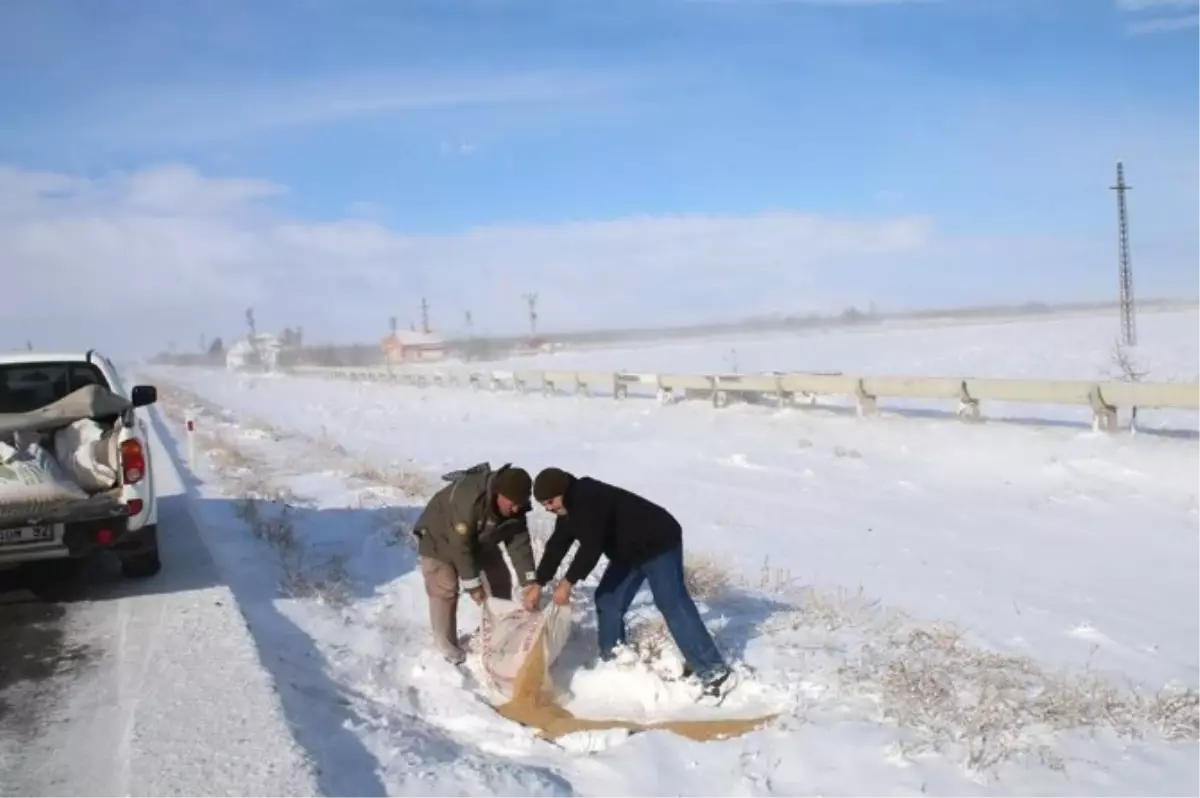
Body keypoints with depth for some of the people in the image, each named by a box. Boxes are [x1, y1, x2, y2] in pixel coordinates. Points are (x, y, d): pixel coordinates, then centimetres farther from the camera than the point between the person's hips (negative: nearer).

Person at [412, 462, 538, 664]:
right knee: (445, 590, -12)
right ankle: (447, 647, 2)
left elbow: (519, 543, -18)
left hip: (480, 540, 7)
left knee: (500, 580, 7)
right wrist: (472, 584, -33)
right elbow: (460, 545, -39)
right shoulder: (467, 499, -44)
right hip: (440, 539, -7)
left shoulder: (513, 507, -23)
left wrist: (530, 583, -25)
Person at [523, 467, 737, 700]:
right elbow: (557, 545, 10)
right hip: (629, 551, 10)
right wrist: (538, 583, 7)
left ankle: (715, 672, -15)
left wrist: (569, 582, -24)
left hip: (659, 543, -10)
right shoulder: (572, 506, 5)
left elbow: (592, 546, -31)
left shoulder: (589, 500, -27)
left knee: (673, 605, -15)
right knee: (608, 601, 9)